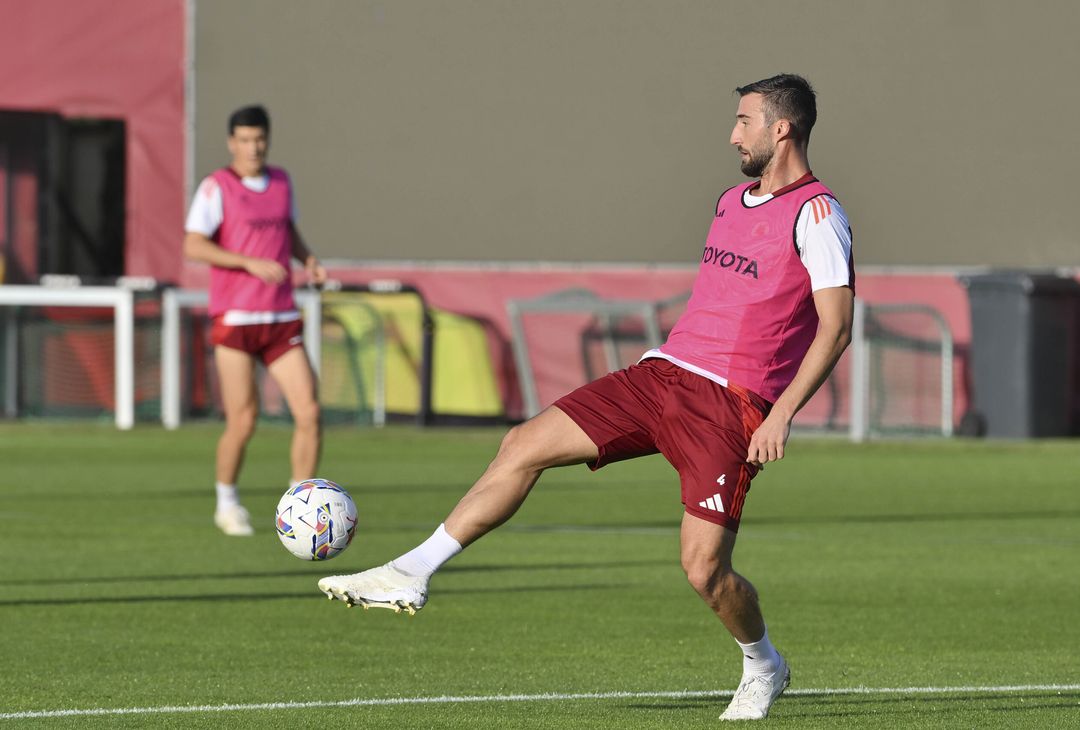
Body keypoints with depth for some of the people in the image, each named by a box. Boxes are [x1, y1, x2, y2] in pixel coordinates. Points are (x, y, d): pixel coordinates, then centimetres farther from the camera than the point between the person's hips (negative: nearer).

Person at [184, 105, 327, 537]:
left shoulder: (281, 181, 12)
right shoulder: (217, 187, -5)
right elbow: (193, 246, -14)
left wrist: (309, 259, 7)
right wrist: (251, 263, -22)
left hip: (282, 321, 5)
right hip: (234, 319, -5)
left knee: (308, 412, -6)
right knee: (243, 421, -4)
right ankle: (227, 505, 19)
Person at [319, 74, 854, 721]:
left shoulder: (816, 213, -9)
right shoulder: (733, 201, 18)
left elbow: (836, 326, -15)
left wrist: (783, 412, -22)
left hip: (730, 405, -8)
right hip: (661, 373, 8)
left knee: (705, 569, -10)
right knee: (525, 446, -4)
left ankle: (764, 667, 21)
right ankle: (412, 575, -2)